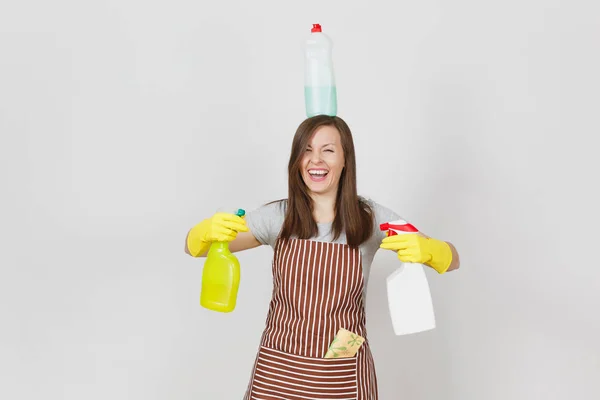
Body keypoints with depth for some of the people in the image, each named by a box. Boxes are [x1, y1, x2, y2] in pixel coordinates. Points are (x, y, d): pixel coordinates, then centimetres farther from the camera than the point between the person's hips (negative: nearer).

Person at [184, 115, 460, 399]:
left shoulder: (371, 217, -4)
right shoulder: (277, 216, -3)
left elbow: (451, 260, -3)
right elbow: (195, 247, -3)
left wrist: (426, 249, -26)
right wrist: (208, 231, -27)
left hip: (343, 377, 0)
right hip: (277, 371, 1)